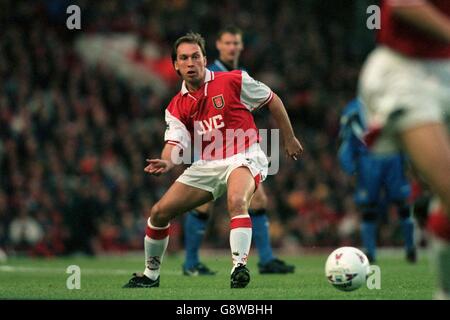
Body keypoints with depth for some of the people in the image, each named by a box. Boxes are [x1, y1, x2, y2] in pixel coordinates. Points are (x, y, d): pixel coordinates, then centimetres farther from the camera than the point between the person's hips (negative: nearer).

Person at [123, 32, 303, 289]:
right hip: (206, 166, 5)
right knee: (159, 212, 0)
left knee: (237, 202, -39)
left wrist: (290, 139, 10)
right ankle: (151, 275, 18)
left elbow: (272, 100, 6)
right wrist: (167, 163, -30)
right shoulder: (176, 108, 5)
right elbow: (176, 142, -6)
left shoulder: (234, 81, -5)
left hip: (243, 158, -5)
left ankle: (240, 265, -39)